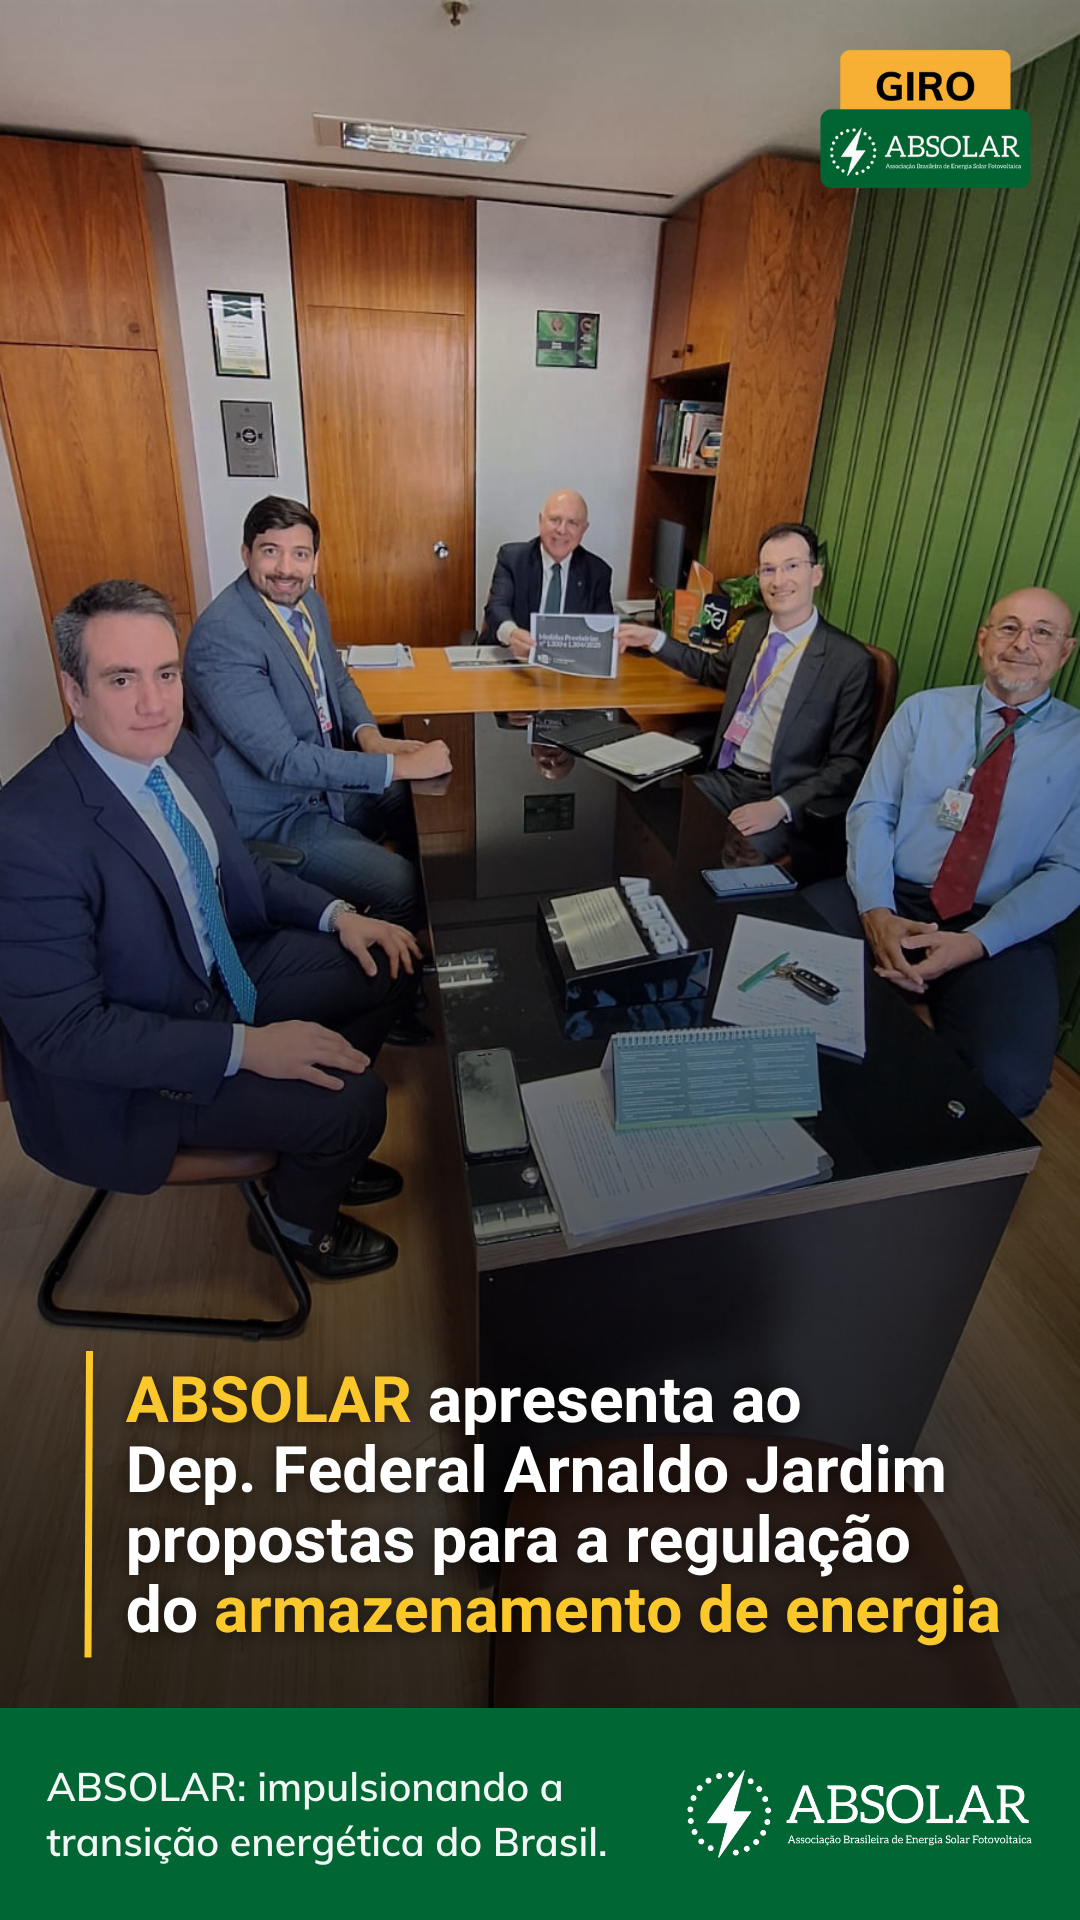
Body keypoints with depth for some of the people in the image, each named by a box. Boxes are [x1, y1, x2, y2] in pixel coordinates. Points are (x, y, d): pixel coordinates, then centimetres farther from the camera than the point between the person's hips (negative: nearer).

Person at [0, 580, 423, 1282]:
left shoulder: (179, 751, -4)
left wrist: (336, 915, -3)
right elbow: (62, 1032, -27)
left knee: (385, 965, 8)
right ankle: (298, 1218, 17)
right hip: (131, 1068, -8)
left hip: (226, 971, 9)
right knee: (354, 1103, -19)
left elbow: (238, 867, 12)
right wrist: (246, 1048, -31)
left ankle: (324, 1152, 26)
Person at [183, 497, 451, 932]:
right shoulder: (221, 633, -25)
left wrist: (368, 735, -6)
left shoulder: (308, 603, 1)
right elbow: (282, 760, -29)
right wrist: (399, 766, -27)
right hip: (271, 817, -9)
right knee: (405, 888, -20)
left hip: (326, 781, 9)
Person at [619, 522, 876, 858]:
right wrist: (654, 639, 24)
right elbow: (713, 670, 33)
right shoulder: (753, 627, 10)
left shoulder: (851, 662, -9)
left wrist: (780, 806, -22)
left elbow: (848, 766, -8)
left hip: (781, 797, -5)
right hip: (723, 778, 6)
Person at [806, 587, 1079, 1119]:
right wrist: (876, 911, -16)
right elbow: (870, 810, 3)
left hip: (1001, 934, -1)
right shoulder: (924, 710, 10)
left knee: (1006, 1082, -29)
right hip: (890, 900, 2)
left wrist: (975, 943, -18)